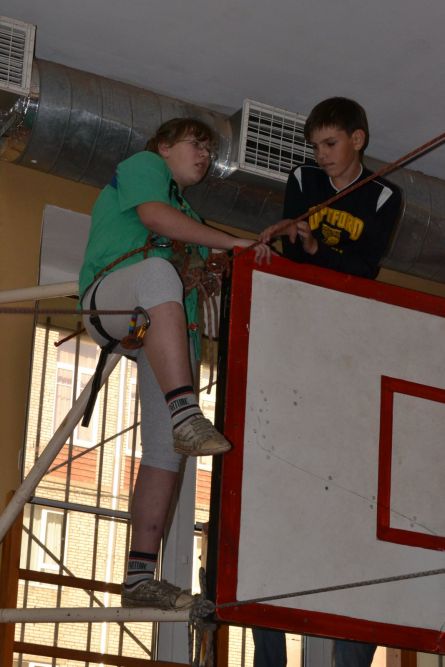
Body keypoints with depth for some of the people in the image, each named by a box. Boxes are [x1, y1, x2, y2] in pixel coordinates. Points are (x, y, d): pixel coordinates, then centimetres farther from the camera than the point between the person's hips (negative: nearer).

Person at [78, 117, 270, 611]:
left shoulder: (187, 214, 38)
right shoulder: (143, 164, 15)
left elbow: (204, 270, 28)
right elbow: (155, 216, -5)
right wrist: (234, 243, -7)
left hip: (165, 332, 8)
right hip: (109, 296, -8)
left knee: (164, 451, -7)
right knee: (158, 271, -43)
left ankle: (140, 577, -10)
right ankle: (186, 417, -59)